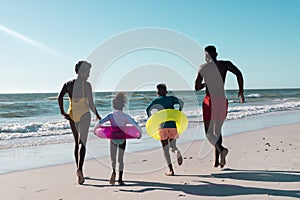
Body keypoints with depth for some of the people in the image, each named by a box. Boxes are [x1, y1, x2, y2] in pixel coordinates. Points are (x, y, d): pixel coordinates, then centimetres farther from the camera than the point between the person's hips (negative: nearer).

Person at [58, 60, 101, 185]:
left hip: (72, 114, 5)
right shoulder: (86, 85, -7)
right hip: (84, 114, -5)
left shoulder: (68, 84, 7)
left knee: (77, 143, 17)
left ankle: (78, 169, 23)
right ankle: (79, 169, -25)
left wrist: (62, 112, 0)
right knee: (82, 143, -8)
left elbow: (60, 97, -5)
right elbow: (90, 103, -9)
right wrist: (97, 115, 3)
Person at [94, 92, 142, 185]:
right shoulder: (126, 117, -3)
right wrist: (140, 133, 6)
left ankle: (113, 171, -23)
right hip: (122, 139, 1)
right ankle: (120, 179, 11)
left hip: (113, 139, -1)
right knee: (121, 159, 13)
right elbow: (136, 125, -10)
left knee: (113, 158, 8)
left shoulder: (111, 115, -5)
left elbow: (99, 122, -14)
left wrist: (95, 130, 3)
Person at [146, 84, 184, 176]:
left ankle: (171, 170, -3)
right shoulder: (171, 98, 10)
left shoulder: (156, 100, 6)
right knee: (172, 146, 15)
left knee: (165, 149, 5)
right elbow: (181, 102, -6)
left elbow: (148, 109, -8)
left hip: (162, 126, -1)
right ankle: (177, 152, -22)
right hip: (173, 125, 2)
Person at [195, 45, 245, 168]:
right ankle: (217, 160, 17)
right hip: (222, 101, 3)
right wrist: (241, 91, 2)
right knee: (218, 130, 18)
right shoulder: (225, 64, 5)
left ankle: (221, 149, -26)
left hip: (210, 101, -3)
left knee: (209, 132, 2)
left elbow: (196, 87, 1)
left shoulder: (203, 68, 0)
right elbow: (239, 74, -6)